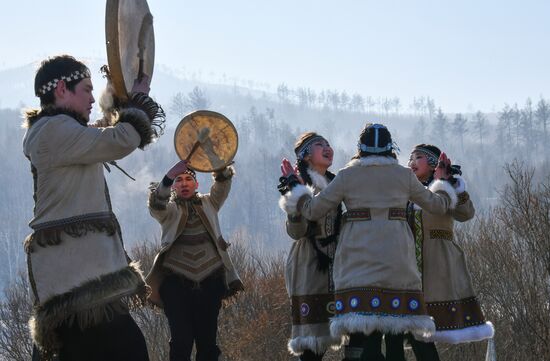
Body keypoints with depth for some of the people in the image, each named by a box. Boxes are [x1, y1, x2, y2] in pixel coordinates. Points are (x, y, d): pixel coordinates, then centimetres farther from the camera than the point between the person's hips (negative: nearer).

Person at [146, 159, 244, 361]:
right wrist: (170, 175, -33)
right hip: (176, 282, -2)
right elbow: (156, 203, -16)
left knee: (207, 340, 2)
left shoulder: (209, 204, 13)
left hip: (209, 281, 2)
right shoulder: (169, 210, 6)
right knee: (181, 340, -11)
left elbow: (223, 183, -3)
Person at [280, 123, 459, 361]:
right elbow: (438, 204, 19)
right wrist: (442, 180, 38)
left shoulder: (347, 176, 3)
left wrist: (295, 185, 21)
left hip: (360, 257, -2)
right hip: (396, 259, 2)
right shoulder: (404, 175, 8)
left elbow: (313, 210, 5)